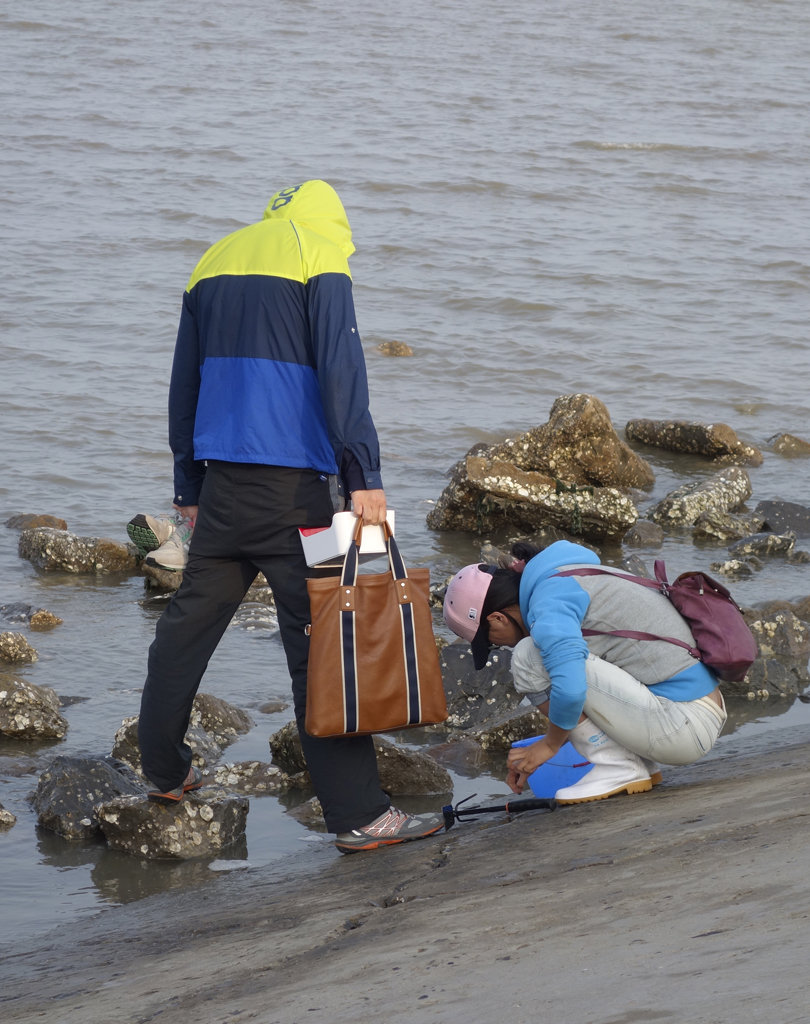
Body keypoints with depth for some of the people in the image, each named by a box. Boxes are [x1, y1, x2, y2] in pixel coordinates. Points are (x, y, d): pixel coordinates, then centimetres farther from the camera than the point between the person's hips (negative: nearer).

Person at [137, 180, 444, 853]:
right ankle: (359, 814, -6)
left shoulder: (216, 261, 18)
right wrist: (363, 475, -13)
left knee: (190, 620, 18)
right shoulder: (320, 253, -1)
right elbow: (341, 370, -12)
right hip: (293, 482, -6)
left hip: (221, 479, 6)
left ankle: (164, 769, 26)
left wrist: (191, 487, 26)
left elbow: (185, 384, 21)